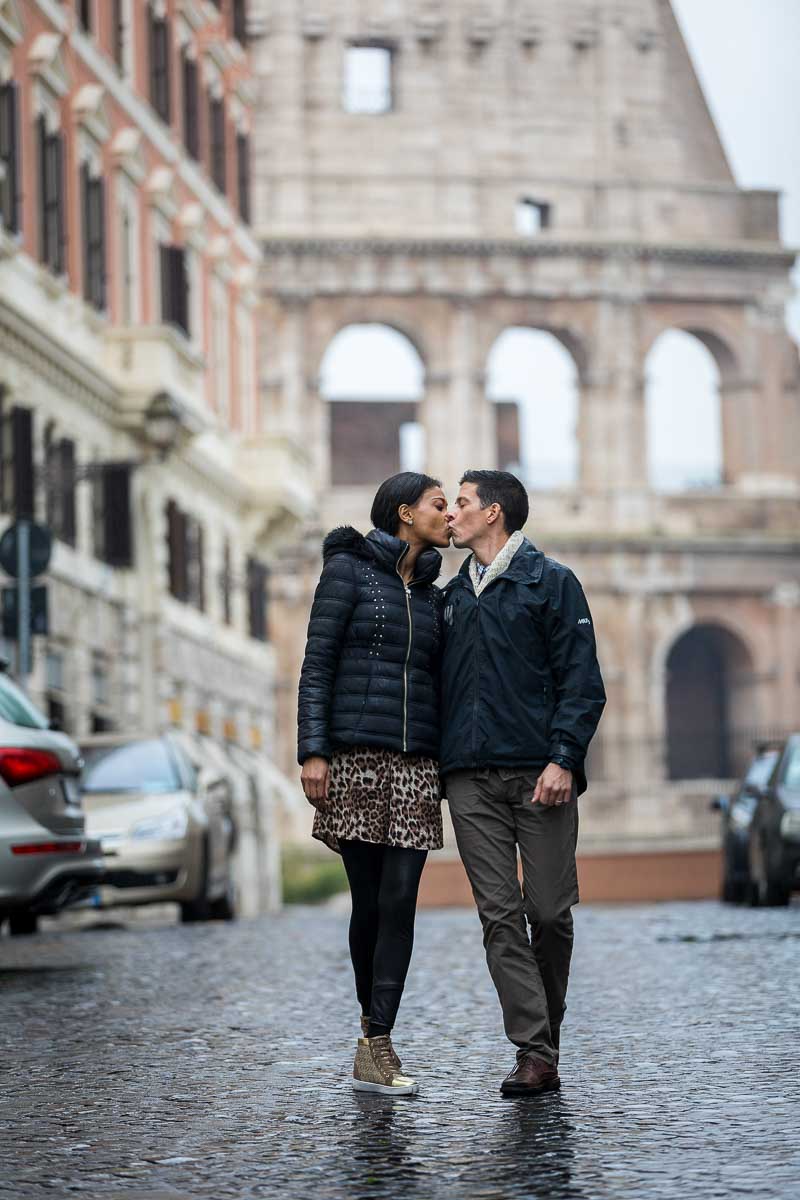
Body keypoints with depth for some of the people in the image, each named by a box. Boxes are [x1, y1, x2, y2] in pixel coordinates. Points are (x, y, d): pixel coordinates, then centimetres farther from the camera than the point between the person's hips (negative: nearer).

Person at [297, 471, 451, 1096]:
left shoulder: (431, 595, 17)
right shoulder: (348, 569, 1)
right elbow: (317, 664, -4)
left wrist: (447, 768, 14)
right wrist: (312, 751, -13)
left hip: (415, 764, 4)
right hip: (355, 757, -4)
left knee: (400, 899, -8)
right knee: (369, 901, 0)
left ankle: (375, 1044, -10)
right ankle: (376, 1029, 19)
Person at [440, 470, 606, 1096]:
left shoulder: (551, 583, 3)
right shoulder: (454, 595, 19)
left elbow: (582, 681, -4)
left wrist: (564, 759, -15)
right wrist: (435, 762, 12)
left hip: (539, 776, -4)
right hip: (471, 779, 4)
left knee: (549, 912, 0)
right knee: (501, 916, -5)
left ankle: (546, 1036, 18)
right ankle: (535, 1055, -7)